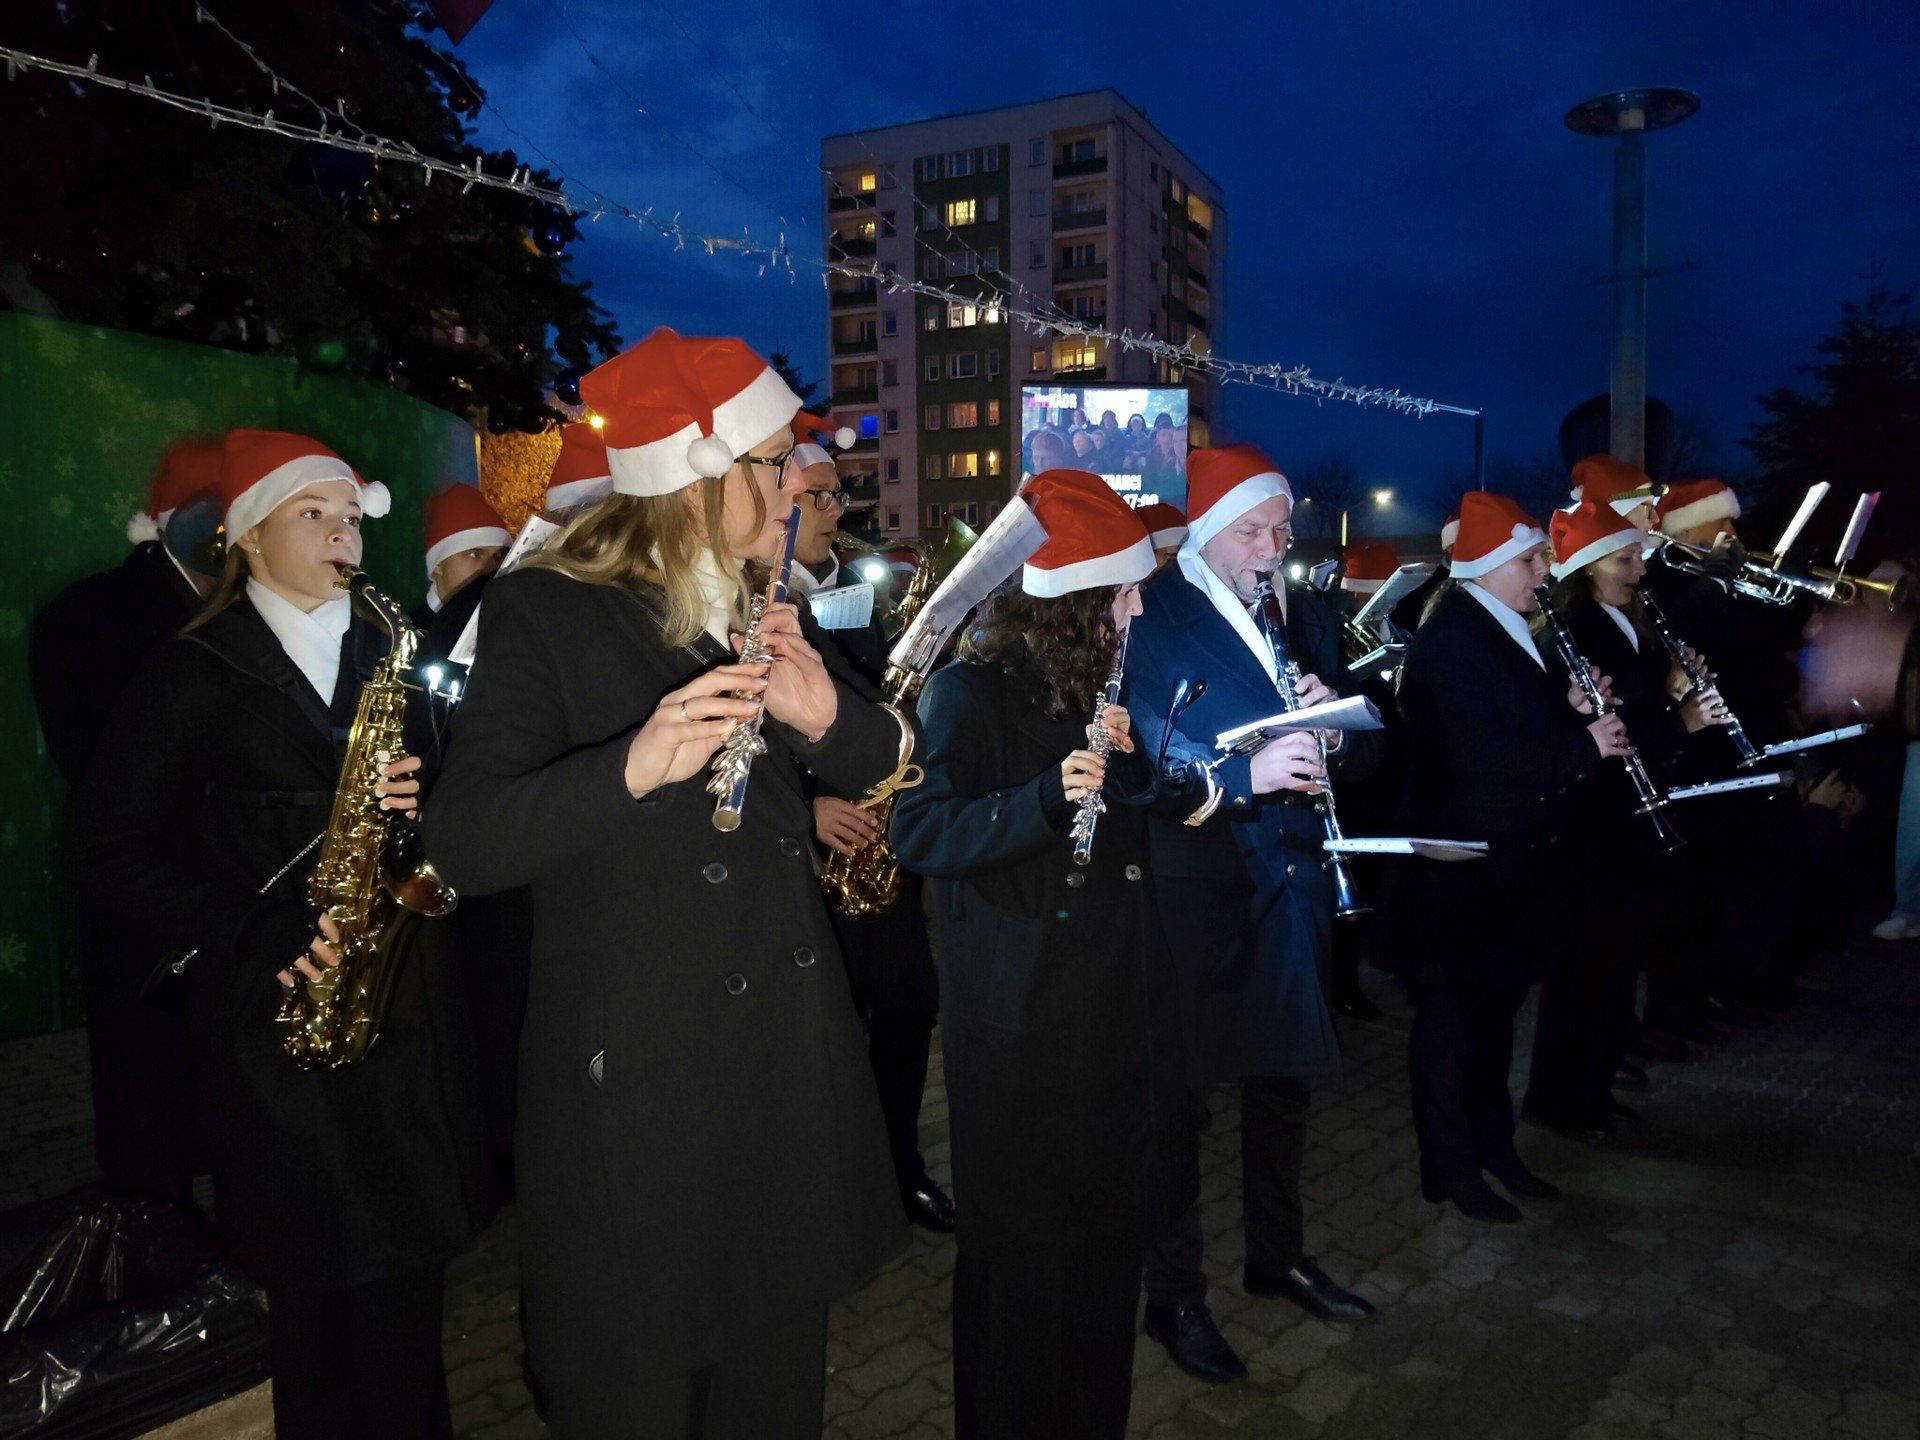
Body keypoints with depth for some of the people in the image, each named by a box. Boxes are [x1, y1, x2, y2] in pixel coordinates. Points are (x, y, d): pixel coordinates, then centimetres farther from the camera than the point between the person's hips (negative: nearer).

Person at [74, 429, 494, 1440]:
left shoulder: (387, 655, 12)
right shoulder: (192, 673, 0)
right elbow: (116, 853, -4)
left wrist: (417, 805, -9)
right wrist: (258, 934, -14)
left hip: (403, 1003, 3)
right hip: (275, 1014, -3)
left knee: (407, 1272, 8)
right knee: (314, 1280, 5)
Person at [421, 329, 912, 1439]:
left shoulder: (771, 609, 6)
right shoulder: (546, 613, -11)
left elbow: (890, 758, 5)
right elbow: (465, 845, -20)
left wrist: (828, 713, -18)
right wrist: (634, 765, -37)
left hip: (792, 1058, 6)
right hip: (634, 1080, -5)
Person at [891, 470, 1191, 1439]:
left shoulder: (1098, 684, 11)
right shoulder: (970, 693, -11)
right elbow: (920, 832, -20)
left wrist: (1124, 758, -5)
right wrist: (1047, 798, -32)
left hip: (1117, 1001, 7)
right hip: (1019, 1020, -7)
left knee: (1111, 1226, 18)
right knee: (1024, 1245, 6)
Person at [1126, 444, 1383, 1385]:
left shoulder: (1305, 618, 10)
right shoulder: (1149, 619, -10)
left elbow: (1361, 752, 11)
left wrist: (1333, 718, -11)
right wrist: (1245, 775, -30)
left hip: (1292, 884, 6)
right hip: (1193, 893, -6)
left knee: (1284, 1079, 20)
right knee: (1180, 1094, 5)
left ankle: (1278, 1256, 41)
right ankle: (1173, 1296, 23)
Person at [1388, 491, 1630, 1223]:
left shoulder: (1508, 632, 12)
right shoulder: (1449, 641, -18)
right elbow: (1479, 759, -27)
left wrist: (1571, 705, 0)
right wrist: (1585, 744, -20)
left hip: (1516, 858, 10)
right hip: (1463, 867, -10)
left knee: (1496, 1004, 20)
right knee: (1453, 1013, 4)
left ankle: (1493, 1144, 35)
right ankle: (1451, 1168, 18)